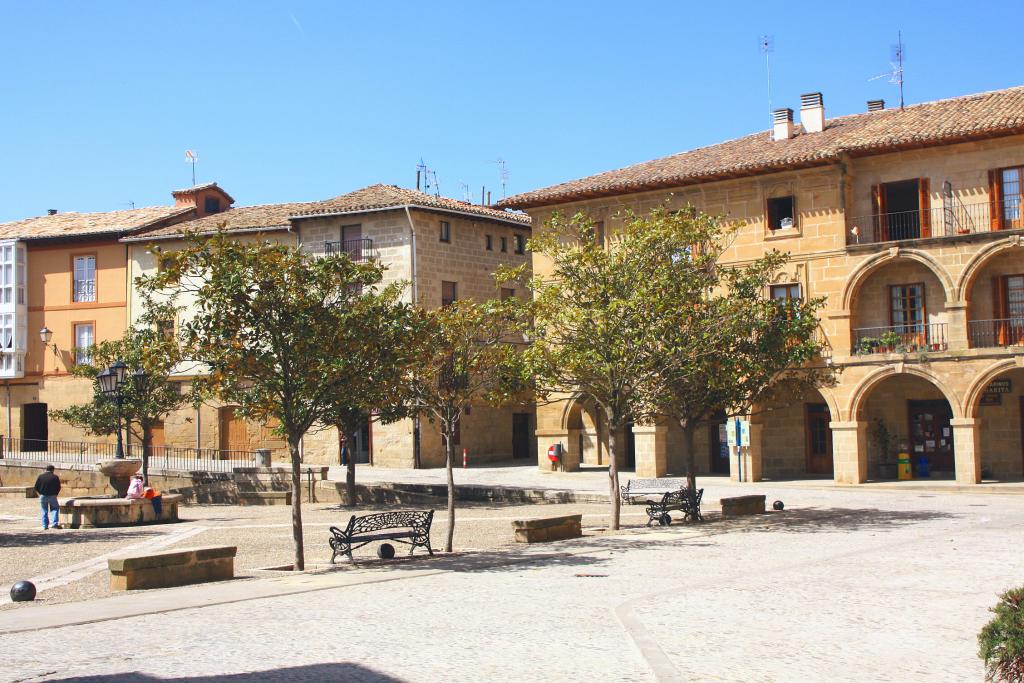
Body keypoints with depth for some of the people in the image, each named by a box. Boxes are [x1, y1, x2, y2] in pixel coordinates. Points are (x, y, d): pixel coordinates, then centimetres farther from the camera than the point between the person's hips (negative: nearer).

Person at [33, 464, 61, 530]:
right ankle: (54, 523, 3)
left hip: (43, 496, 2)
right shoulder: (55, 477, -4)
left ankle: (45, 526, 10)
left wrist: (40, 494, 15)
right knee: (55, 508, 16)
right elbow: (58, 488, -1)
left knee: (44, 511, 11)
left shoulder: (40, 476, 0)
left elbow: (36, 488, 2)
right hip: (52, 496, -2)